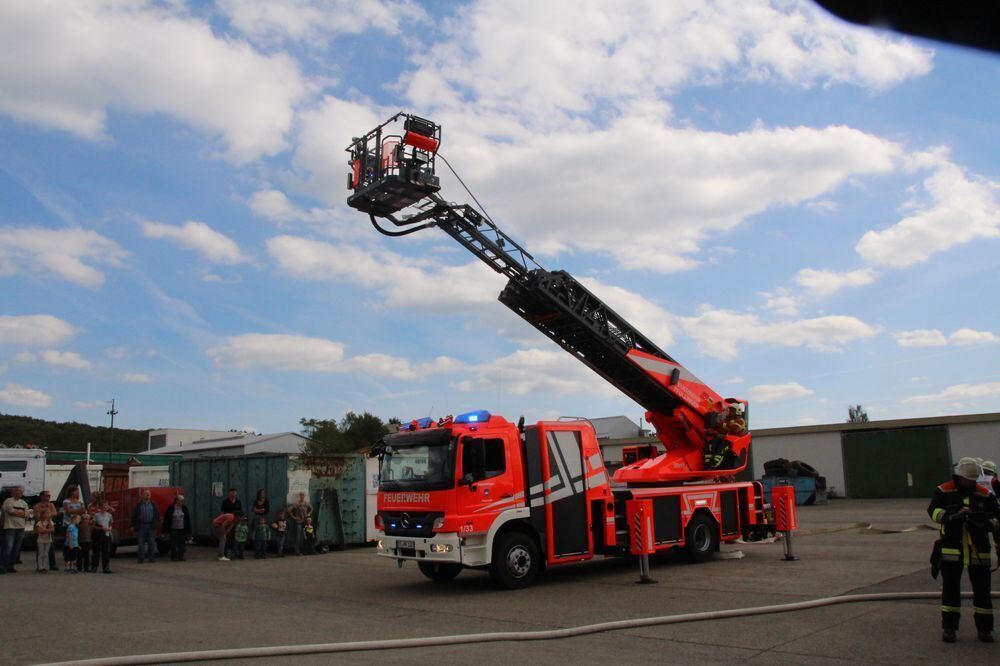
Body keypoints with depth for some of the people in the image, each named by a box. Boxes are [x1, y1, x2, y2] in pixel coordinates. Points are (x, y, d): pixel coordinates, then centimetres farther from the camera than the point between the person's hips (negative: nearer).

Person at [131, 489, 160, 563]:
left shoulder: (153, 505, 9)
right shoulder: (139, 505, 5)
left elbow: (157, 515, 9)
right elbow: (134, 515, 4)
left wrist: (156, 524, -1)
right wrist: (133, 526, -1)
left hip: (151, 526, 1)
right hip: (141, 526, -1)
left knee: (151, 543, 4)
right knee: (141, 543, 1)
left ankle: (151, 558, 10)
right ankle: (141, 558, 7)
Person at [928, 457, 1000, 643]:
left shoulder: (985, 495, 5)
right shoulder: (943, 491, 0)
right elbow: (933, 511, -11)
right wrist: (954, 515, -27)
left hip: (978, 551, 2)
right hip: (952, 549, -1)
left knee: (982, 589, 7)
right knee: (950, 589, 2)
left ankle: (984, 628, 21)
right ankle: (948, 628, 11)